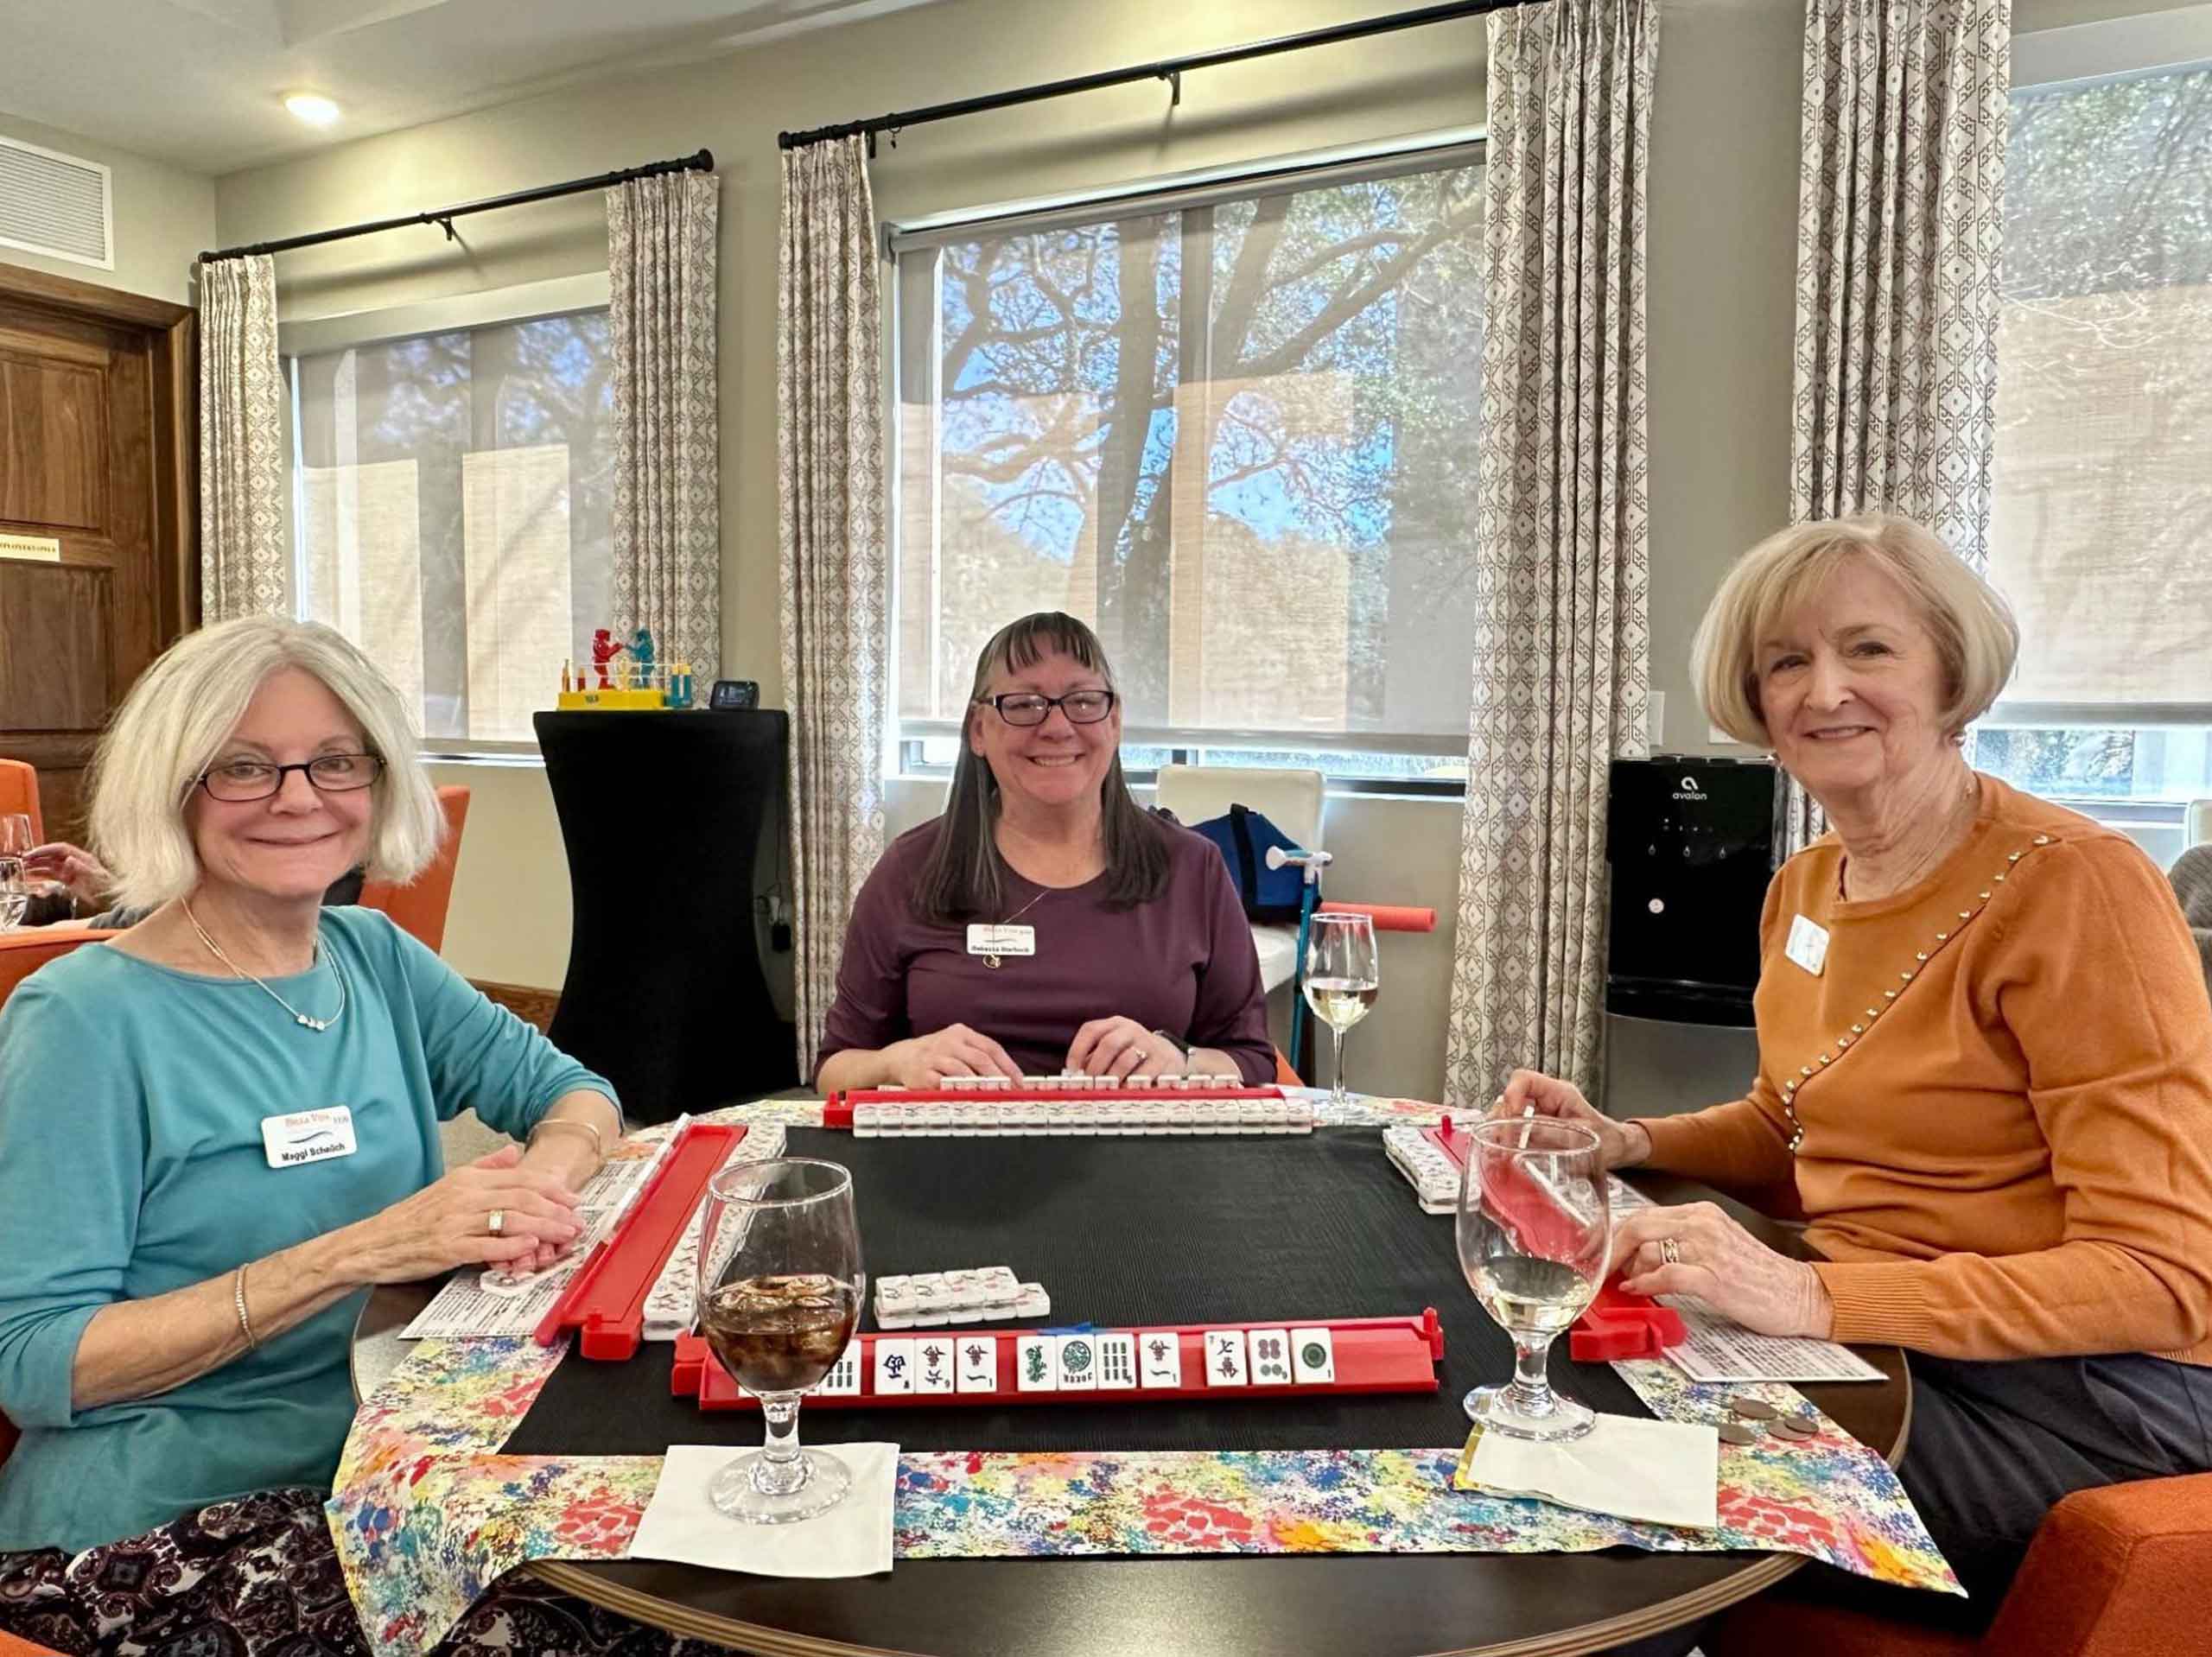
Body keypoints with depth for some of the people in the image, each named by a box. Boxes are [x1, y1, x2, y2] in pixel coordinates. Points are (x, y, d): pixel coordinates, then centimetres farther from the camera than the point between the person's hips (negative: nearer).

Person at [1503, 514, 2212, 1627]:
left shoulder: (2073, 883, -18)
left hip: (2074, 1387, -6)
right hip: (1875, 1344, 7)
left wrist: (1817, 1299, -31)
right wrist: (1623, 1145, -2)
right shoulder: (1802, 888, 4)